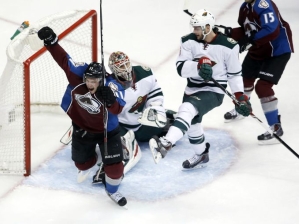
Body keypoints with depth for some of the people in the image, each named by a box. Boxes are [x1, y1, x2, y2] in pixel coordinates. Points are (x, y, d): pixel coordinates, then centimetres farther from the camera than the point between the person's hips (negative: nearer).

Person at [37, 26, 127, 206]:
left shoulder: (112, 87, -34)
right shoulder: (78, 75, -27)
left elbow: (117, 109, -46)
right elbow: (64, 59, -24)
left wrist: (110, 100, -66)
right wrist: (51, 41, -36)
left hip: (107, 130, -3)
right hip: (82, 127, 3)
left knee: (114, 164, -1)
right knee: (81, 160, 20)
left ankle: (112, 190, 29)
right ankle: (87, 168, 60)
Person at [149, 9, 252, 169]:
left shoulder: (228, 46, -13)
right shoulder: (189, 41, -6)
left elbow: (234, 74, -2)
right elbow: (181, 68, -15)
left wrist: (240, 97, -8)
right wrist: (199, 65, -33)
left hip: (213, 92, -6)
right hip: (192, 89, 7)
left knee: (188, 110, -31)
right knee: (192, 122, 20)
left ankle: (166, 144, -48)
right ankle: (201, 155, 46)